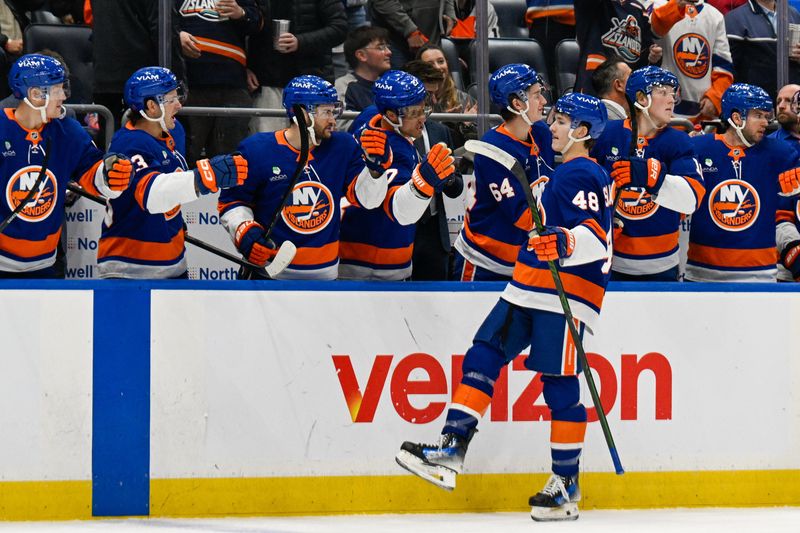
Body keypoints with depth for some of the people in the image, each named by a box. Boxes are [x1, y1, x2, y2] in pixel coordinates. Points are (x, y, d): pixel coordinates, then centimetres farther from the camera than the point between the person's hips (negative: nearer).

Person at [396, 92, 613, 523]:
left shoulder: (581, 174, -10)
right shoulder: (568, 173, 21)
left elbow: (596, 233, -23)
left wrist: (566, 242, -39)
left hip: (565, 294, -10)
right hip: (528, 291, 10)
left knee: (559, 383, -7)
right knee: (482, 358, 2)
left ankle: (567, 483, -1)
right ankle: (451, 449, 0)